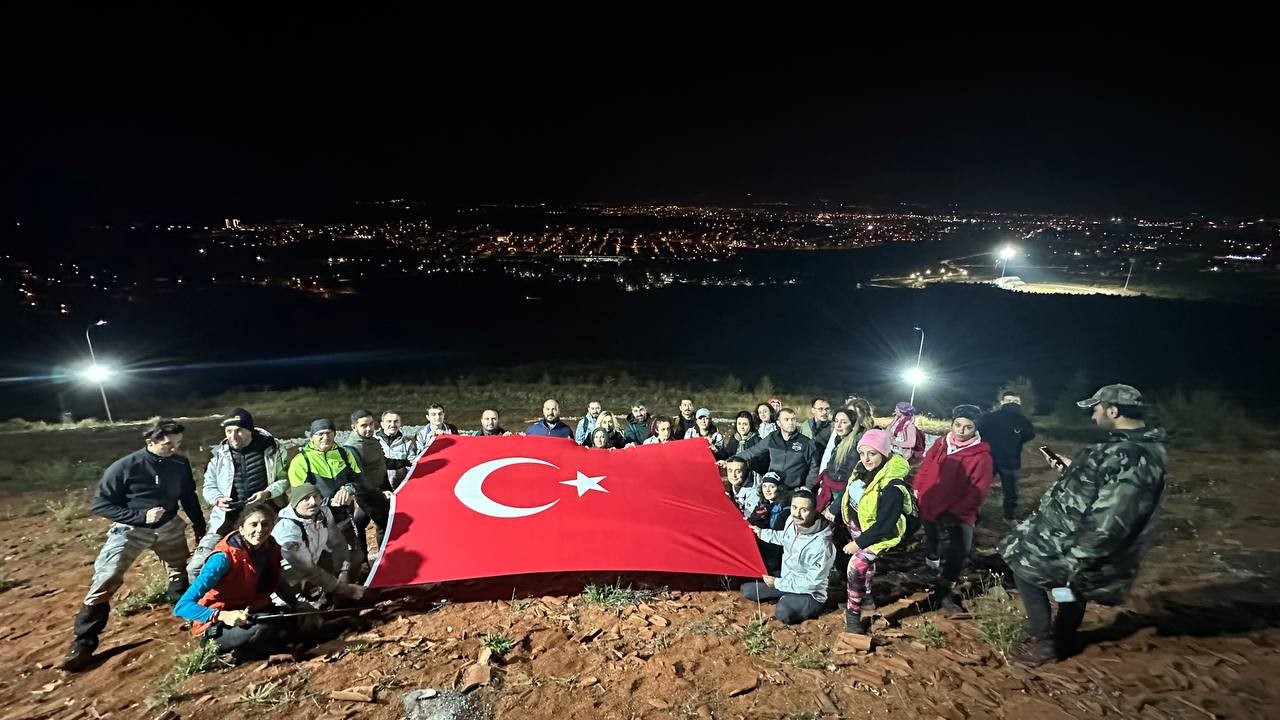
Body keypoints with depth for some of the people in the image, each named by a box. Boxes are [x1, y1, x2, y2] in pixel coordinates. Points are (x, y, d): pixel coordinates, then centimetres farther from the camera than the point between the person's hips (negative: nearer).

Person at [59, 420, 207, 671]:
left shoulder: (180, 464, -9)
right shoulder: (124, 467, -19)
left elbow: (189, 498, 5)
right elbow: (100, 504, -13)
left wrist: (200, 527, 10)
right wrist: (140, 516, -24)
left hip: (169, 527, 3)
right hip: (130, 529, -3)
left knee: (182, 574, 14)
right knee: (104, 581, -11)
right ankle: (83, 645, 0)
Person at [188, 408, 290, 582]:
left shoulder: (272, 448, -5)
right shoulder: (218, 454, 1)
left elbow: (285, 479, 4)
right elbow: (209, 486, 13)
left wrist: (267, 493, -14)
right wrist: (217, 500, -7)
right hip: (226, 520, 2)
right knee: (195, 567, -3)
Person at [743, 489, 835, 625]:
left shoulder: (820, 545, -34)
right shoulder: (792, 521, -12)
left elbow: (812, 582, -26)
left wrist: (777, 583, -20)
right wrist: (760, 532, 16)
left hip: (809, 593, -7)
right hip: (786, 580, 7)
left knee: (783, 613, -35)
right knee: (747, 590, 4)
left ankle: (812, 607, -5)